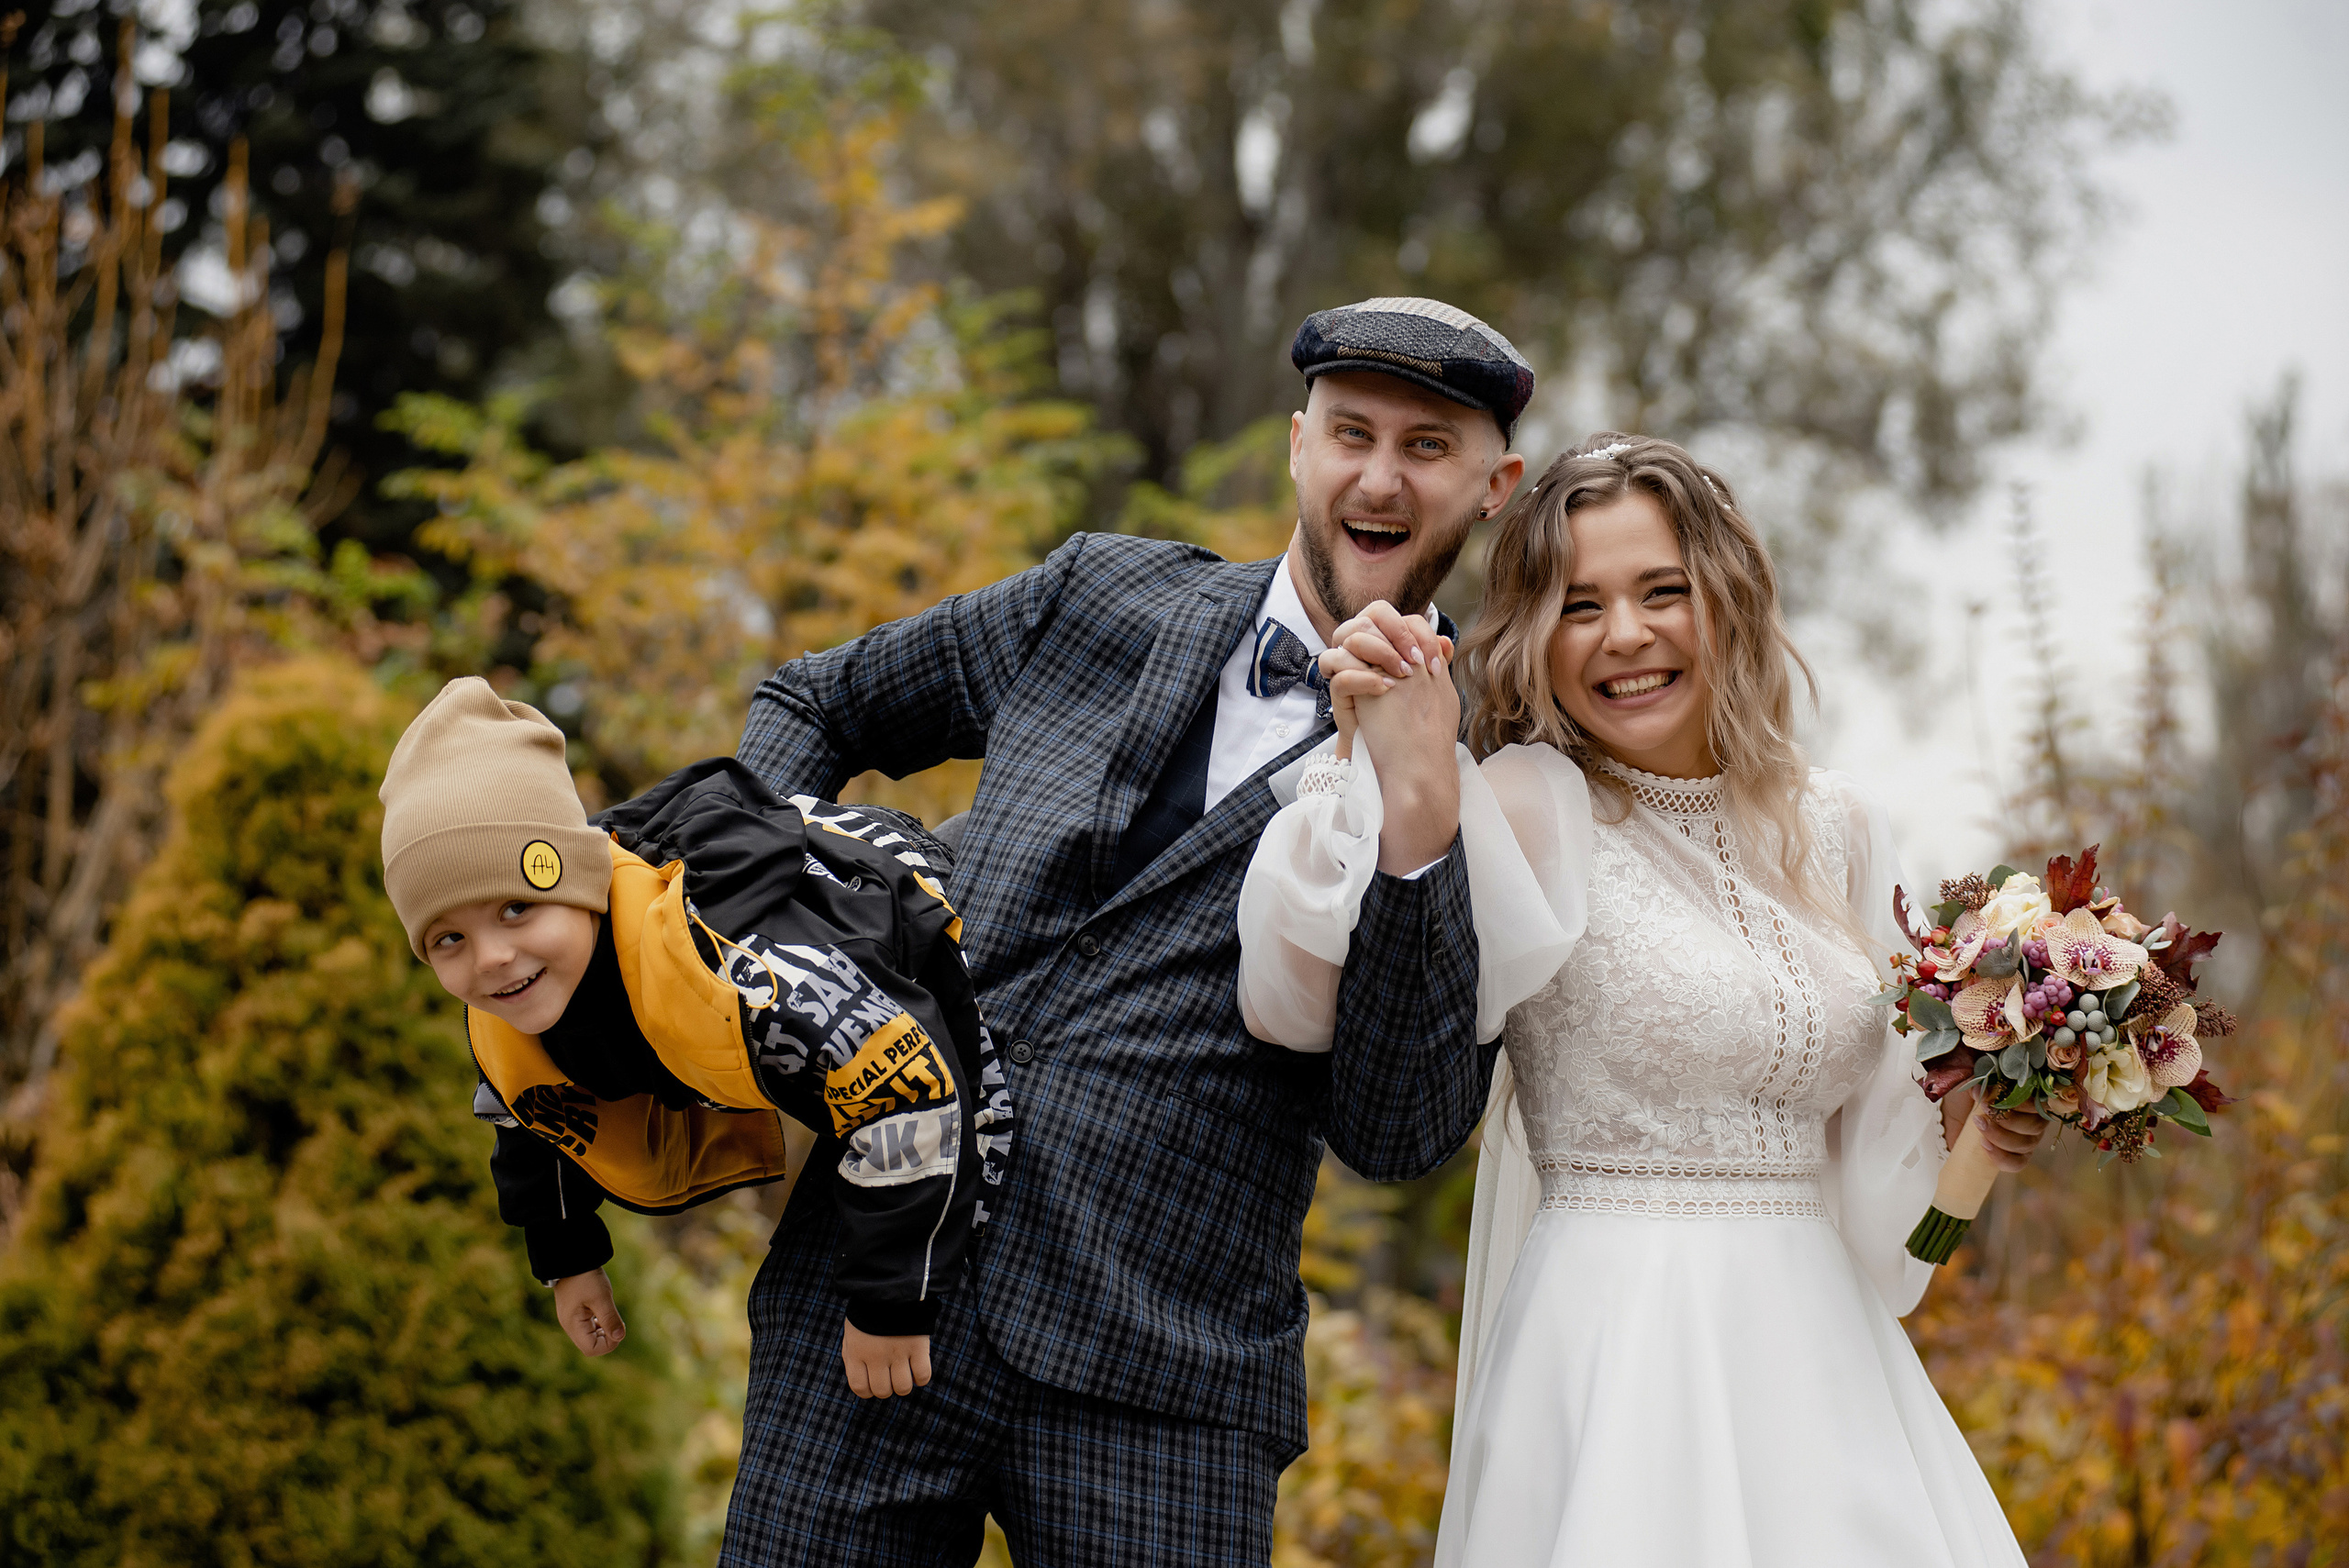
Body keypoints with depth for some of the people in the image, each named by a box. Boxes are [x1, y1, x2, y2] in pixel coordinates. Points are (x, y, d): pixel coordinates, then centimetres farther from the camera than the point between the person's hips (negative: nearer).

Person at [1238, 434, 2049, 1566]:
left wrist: (1969, 1125, 2)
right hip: (1618, 1335, -5)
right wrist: (1375, 764, -32)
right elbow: (1305, 998, -24)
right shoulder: (1528, 813, -9)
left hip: (1815, 1338, 6)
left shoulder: (1831, 828, 9)